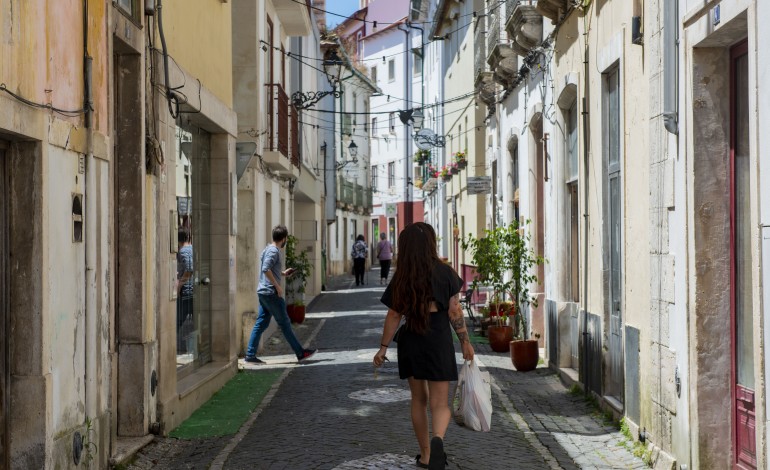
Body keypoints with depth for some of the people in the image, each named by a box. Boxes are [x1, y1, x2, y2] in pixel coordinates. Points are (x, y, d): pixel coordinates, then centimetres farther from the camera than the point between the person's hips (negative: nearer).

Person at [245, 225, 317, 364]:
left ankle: (250, 355, 6)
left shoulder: (267, 249, 16)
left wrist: (283, 273, 24)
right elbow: (266, 269, -25)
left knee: (261, 324, 8)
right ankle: (301, 353, 4)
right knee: (285, 323, -2)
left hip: (263, 293, 9)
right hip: (271, 293, -9)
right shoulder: (274, 251, -13)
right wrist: (277, 286, -20)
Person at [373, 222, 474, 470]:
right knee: (439, 403, 0)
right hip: (439, 341, -2)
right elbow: (455, 312, -6)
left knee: (419, 399, 18)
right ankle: (437, 440, -30)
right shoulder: (445, 273, -6)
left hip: (410, 342, 2)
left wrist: (383, 347, 8)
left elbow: (393, 316, -1)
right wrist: (465, 342, 4)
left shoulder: (401, 278, -2)